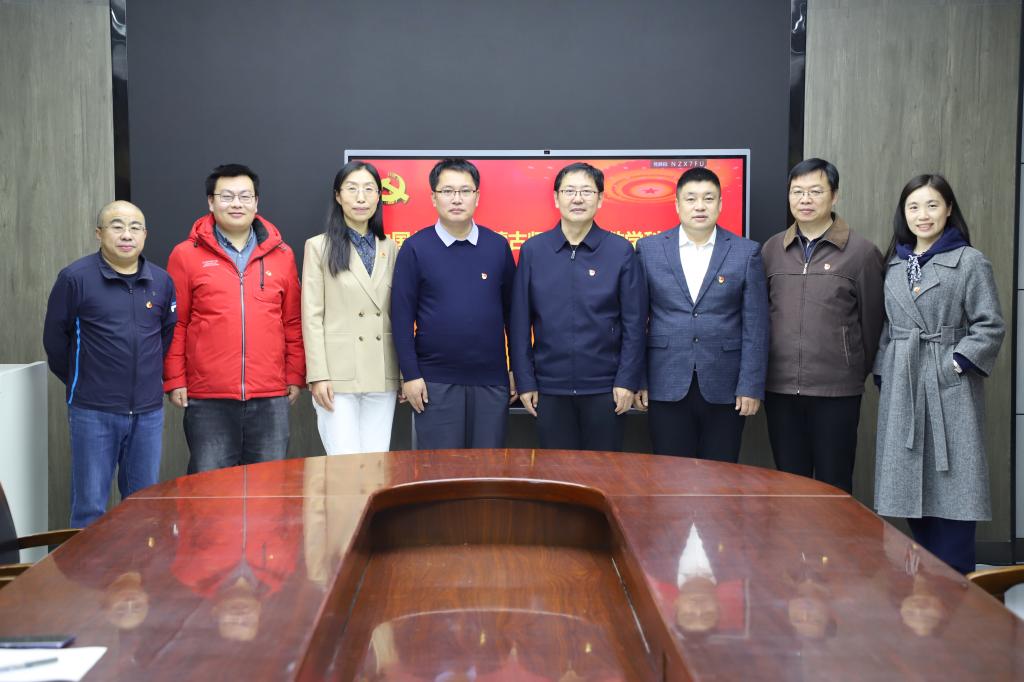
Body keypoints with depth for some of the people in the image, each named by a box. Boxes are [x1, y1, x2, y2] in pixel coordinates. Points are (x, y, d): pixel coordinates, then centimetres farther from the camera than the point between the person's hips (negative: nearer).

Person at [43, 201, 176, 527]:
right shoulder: (75, 278, -6)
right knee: (90, 506, 3)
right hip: (93, 412, -3)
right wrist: (78, 381, 9)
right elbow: (55, 337, 2)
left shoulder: (161, 281, 6)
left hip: (148, 411, 4)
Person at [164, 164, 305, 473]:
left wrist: (295, 376, 8)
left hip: (271, 398, 2)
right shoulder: (186, 255, 3)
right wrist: (175, 380, 0)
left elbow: (293, 322, 11)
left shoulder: (281, 254, 9)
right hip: (208, 400, -2)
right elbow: (175, 324, 3)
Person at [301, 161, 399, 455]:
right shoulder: (319, 247, 2)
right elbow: (312, 316, -3)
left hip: (382, 375, 3)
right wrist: (318, 375, -10)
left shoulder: (390, 249, 12)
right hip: (338, 374, -3)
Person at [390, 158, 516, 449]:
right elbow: (402, 317, -3)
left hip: (492, 380, 2)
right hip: (435, 381, -2)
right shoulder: (415, 248, -2)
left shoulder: (498, 246, 4)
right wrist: (410, 375, -7)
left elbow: (512, 312, 8)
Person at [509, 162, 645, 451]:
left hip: (605, 387, -1)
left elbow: (634, 322, -2)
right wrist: (524, 381, -1)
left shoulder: (621, 250, -2)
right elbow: (519, 322, 2)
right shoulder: (532, 250, 1)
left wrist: (628, 381, -6)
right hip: (549, 387, 1)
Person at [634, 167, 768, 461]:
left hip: (724, 389, 0)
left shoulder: (746, 252, 2)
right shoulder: (649, 249, 4)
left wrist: (751, 387, -5)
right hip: (667, 388, 0)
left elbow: (755, 327, 0)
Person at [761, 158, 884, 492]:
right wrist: (761, 369, 11)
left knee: (833, 485, 6)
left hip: (837, 389, -3)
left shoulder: (862, 252, -4)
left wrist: (860, 372, 9)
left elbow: (872, 320, 2)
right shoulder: (771, 249, 6)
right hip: (779, 387, 3)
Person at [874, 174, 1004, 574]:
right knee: (912, 484, 8)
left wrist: (958, 363, -14)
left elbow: (990, 326, -6)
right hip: (901, 389, 5)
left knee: (950, 484, -4)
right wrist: (883, 373, 8)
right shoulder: (894, 265, 13)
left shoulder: (970, 261, -3)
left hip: (949, 387, -5)